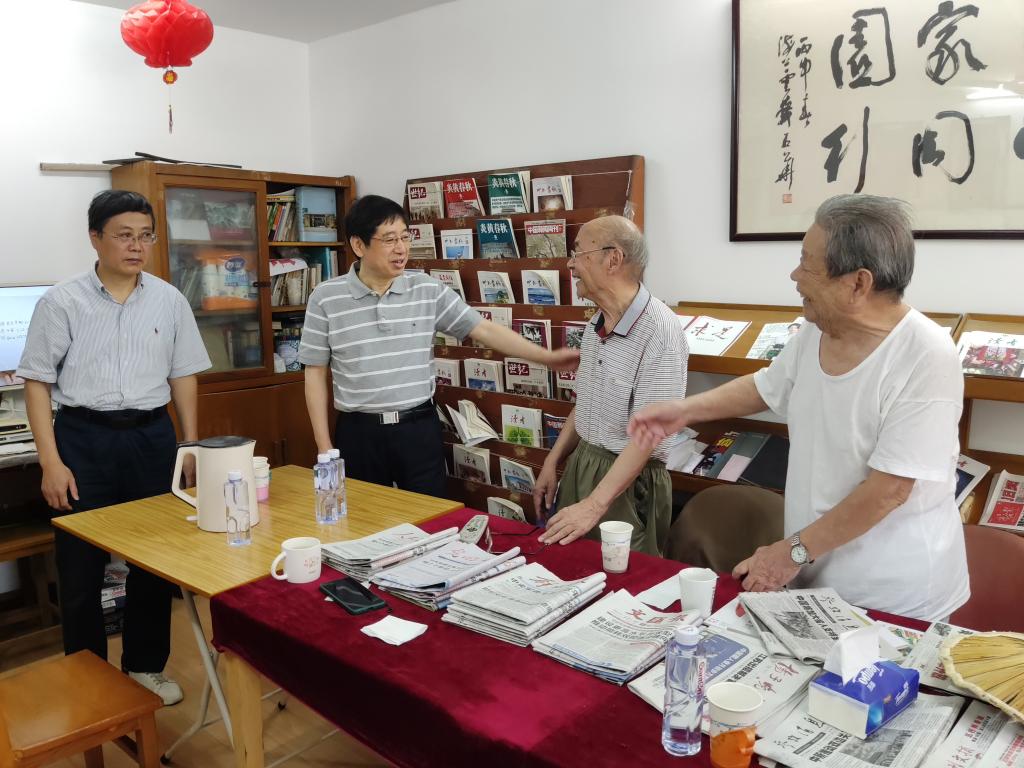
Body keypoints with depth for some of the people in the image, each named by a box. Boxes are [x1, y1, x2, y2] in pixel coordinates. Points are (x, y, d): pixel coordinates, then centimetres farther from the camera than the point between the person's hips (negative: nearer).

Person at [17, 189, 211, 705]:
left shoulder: (169, 301, 4)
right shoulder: (62, 302, -4)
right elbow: (37, 383, -2)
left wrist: (192, 447, 7)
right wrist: (50, 461, -9)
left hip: (151, 437, 2)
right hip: (83, 439, -2)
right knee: (80, 567, 6)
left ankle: (146, 667, 29)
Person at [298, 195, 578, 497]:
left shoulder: (429, 291, -1)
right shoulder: (325, 298, -4)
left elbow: (484, 329, 0)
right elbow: (315, 373, 0)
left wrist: (546, 356, -8)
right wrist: (324, 447, -2)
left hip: (419, 429, 1)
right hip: (358, 433, -1)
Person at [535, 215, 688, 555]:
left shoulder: (659, 329, -22)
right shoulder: (596, 325, 5)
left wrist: (594, 505, -27)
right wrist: (552, 462, 12)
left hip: (628, 481, -8)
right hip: (581, 463, 8)